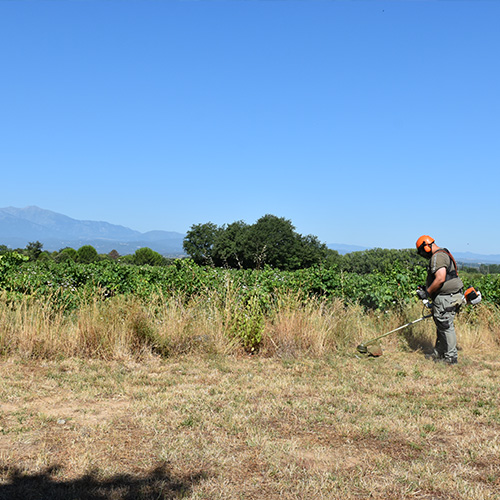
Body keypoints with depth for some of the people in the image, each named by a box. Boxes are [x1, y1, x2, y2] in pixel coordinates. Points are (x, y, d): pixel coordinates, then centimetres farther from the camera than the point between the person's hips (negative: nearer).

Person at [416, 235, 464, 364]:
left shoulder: (438, 257, -16)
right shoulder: (443, 254, 18)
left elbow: (440, 279, -26)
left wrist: (427, 293, -17)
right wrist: (426, 288, 18)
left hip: (445, 299, -11)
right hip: (450, 296, 11)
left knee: (446, 327, -3)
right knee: (442, 326, 16)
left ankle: (451, 358, 6)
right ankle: (438, 355, 26)